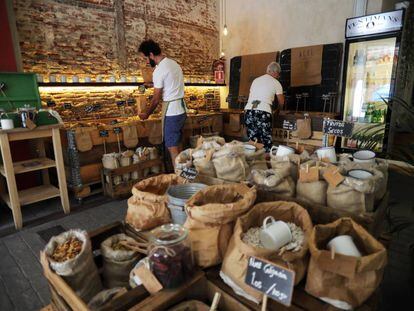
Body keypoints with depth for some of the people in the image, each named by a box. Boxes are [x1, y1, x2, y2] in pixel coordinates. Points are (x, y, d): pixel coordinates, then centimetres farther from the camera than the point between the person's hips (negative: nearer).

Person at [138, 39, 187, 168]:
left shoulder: (159, 70, -15)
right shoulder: (174, 63, 11)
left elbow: (156, 99, -10)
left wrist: (147, 114, 3)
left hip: (171, 112, -9)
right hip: (181, 109, 9)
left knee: (172, 147, -1)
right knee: (178, 144, 16)